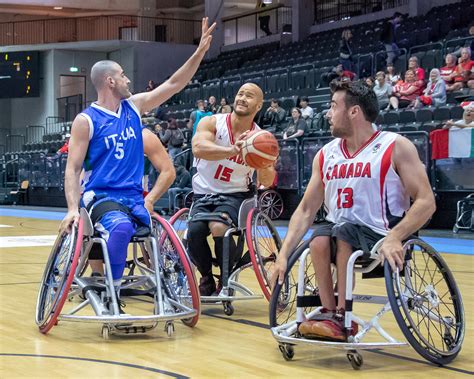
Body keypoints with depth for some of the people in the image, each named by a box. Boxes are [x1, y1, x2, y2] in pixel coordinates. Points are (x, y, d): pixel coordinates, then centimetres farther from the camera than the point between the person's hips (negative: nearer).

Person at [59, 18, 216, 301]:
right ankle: (111, 289, -20)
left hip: (135, 198, 6)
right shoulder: (86, 120, -5)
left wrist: (201, 51, 4)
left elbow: (174, 85, 11)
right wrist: (73, 208, -21)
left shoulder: (134, 106, 10)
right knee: (122, 228, -37)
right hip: (101, 197, -6)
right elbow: (73, 169, -7)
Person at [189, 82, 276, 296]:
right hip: (204, 194, 1)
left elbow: (266, 183, -5)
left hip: (235, 195, 0)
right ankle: (206, 277, 3)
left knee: (219, 227, -31)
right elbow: (198, 148, -27)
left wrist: (265, 164, -28)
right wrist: (232, 151, -41)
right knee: (195, 231, -27)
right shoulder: (212, 123, -5)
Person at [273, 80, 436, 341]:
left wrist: (394, 238, -29)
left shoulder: (396, 147, -7)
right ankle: (330, 314, -22)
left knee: (343, 232, -30)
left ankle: (341, 316, -22)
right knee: (319, 239, -26)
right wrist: (284, 254, -6)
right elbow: (306, 209, 7)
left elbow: (426, 202, -14)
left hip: (382, 238, -4)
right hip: (341, 232, 4)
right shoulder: (326, 155, 9)